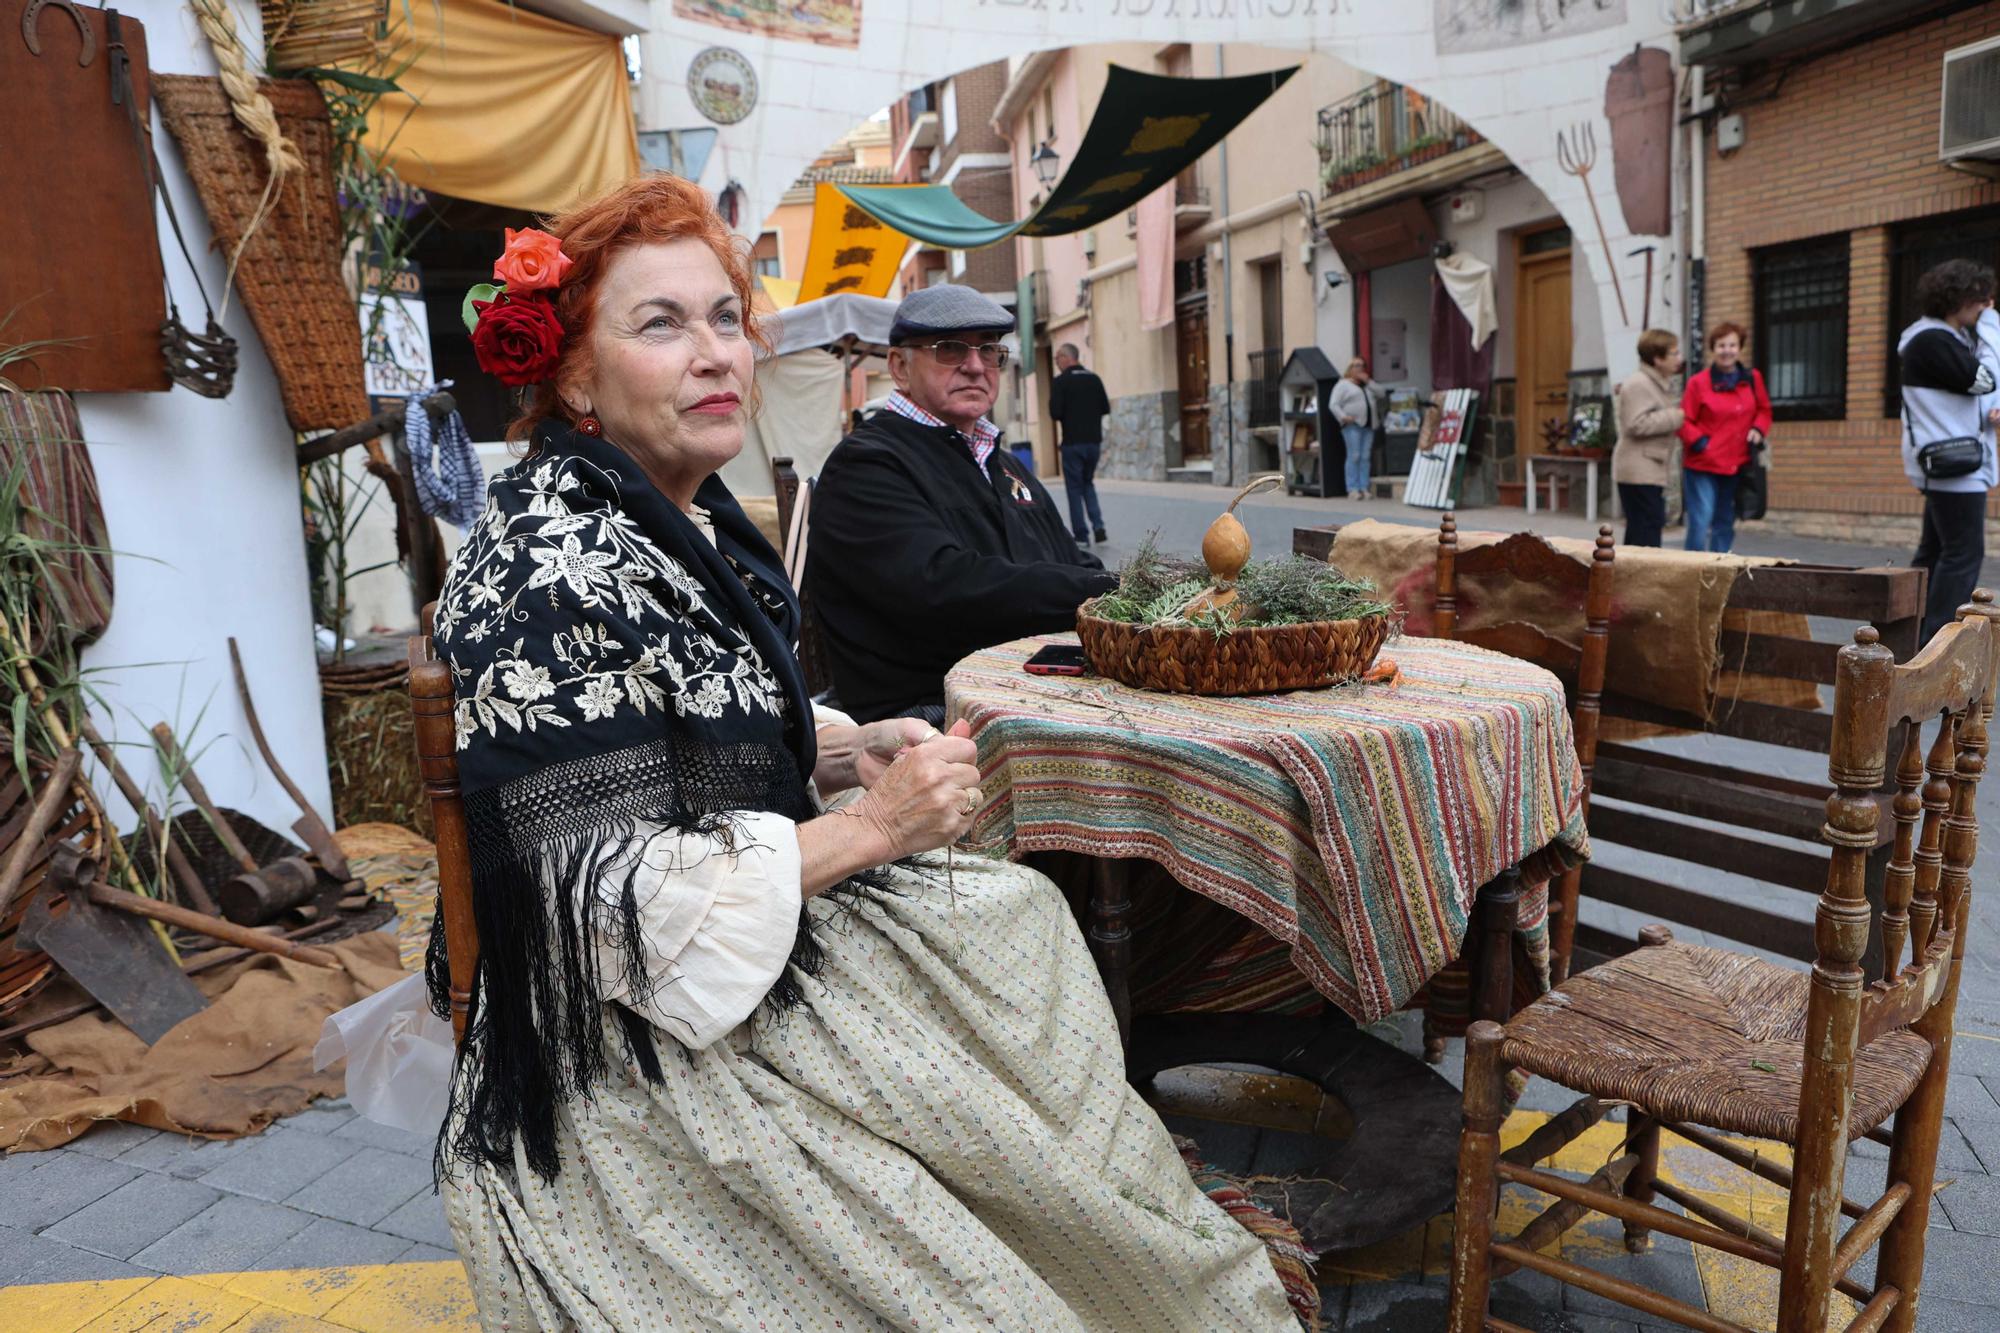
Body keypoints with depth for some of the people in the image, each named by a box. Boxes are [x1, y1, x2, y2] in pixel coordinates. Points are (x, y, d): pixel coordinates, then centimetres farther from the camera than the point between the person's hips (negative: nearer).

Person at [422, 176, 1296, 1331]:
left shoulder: (688, 516, 4)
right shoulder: (552, 570, -25)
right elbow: (617, 901, -27)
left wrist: (857, 751, -3)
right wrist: (872, 828, -24)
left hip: (768, 934, 9)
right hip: (642, 1049, -8)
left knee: (1027, 920, 3)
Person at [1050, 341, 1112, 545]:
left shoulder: (1060, 382, -9)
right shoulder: (1094, 379, 6)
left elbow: (1055, 413, -14)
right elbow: (1106, 409, 7)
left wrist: (1067, 416, 6)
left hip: (1072, 442, -5)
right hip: (1093, 440, 5)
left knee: (1074, 488, 4)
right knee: (1088, 483, 18)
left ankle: (1080, 534, 3)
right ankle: (1098, 527, 2)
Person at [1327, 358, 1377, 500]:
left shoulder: (1366, 386, 25)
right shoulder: (1343, 384, 5)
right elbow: (1333, 405, -4)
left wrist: (1368, 381, 13)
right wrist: (1343, 417, -15)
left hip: (1368, 425, 6)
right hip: (1353, 425, -6)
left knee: (1365, 457, 1)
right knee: (1354, 456, -11)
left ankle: (1364, 488, 2)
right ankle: (1353, 489, -10)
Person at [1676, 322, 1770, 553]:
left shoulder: (1752, 378, 7)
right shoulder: (1698, 382, -7)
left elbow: (1764, 410, 18)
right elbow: (1684, 421, -5)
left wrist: (1758, 430, -1)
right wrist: (1700, 442, -17)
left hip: (1737, 465, 5)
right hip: (1702, 465, -5)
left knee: (1725, 525, 13)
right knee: (1700, 523, -11)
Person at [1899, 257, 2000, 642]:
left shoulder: (1952, 337, 17)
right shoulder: (1931, 341, -15)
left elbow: (1968, 394, 22)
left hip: (1950, 463, 11)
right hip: (1952, 464, -11)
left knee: (1935, 550, 13)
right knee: (1964, 552, -9)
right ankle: (1938, 639, -7)